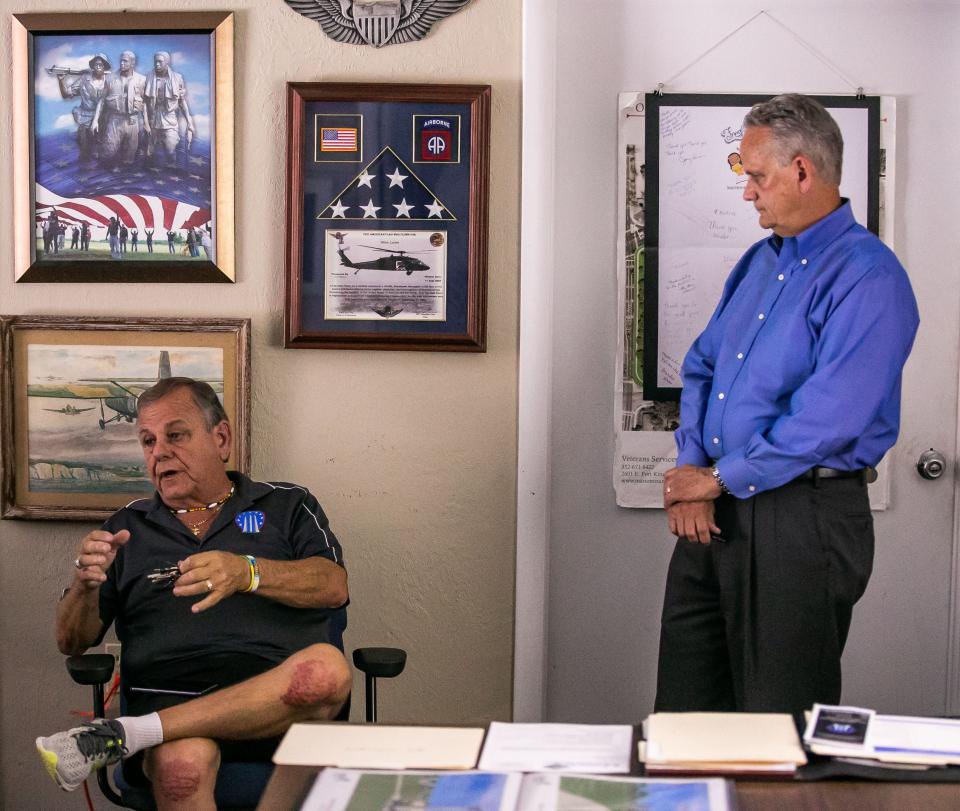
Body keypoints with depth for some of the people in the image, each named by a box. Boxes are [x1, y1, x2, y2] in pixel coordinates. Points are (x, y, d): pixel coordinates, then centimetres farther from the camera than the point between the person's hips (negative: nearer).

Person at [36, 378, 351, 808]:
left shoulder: (286, 504, 20)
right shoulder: (127, 527, 24)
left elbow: (333, 586, 2)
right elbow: (72, 641, 20)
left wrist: (246, 573, -17)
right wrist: (86, 584, -3)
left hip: (279, 698, 2)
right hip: (169, 698, -1)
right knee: (181, 763, -41)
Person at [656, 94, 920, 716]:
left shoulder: (868, 277, -15)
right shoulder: (761, 261, 14)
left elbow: (828, 418, -22)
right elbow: (702, 366, 15)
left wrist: (717, 478, -13)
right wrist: (691, 468, -2)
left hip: (803, 518, -8)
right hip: (715, 510, 8)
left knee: (779, 722, 3)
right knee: (685, 709, 14)